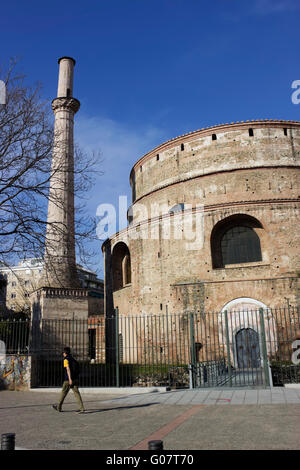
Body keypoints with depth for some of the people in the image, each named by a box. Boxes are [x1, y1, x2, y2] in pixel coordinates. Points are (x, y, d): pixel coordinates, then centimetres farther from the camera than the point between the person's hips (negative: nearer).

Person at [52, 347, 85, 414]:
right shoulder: (73, 359, 17)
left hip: (69, 379, -6)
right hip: (75, 379, 7)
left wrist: (70, 379, -26)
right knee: (76, 393, 0)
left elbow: (68, 369, -19)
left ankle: (59, 407, 25)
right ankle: (81, 408, -10)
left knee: (64, 392, 10)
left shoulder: (66, 359, -7)